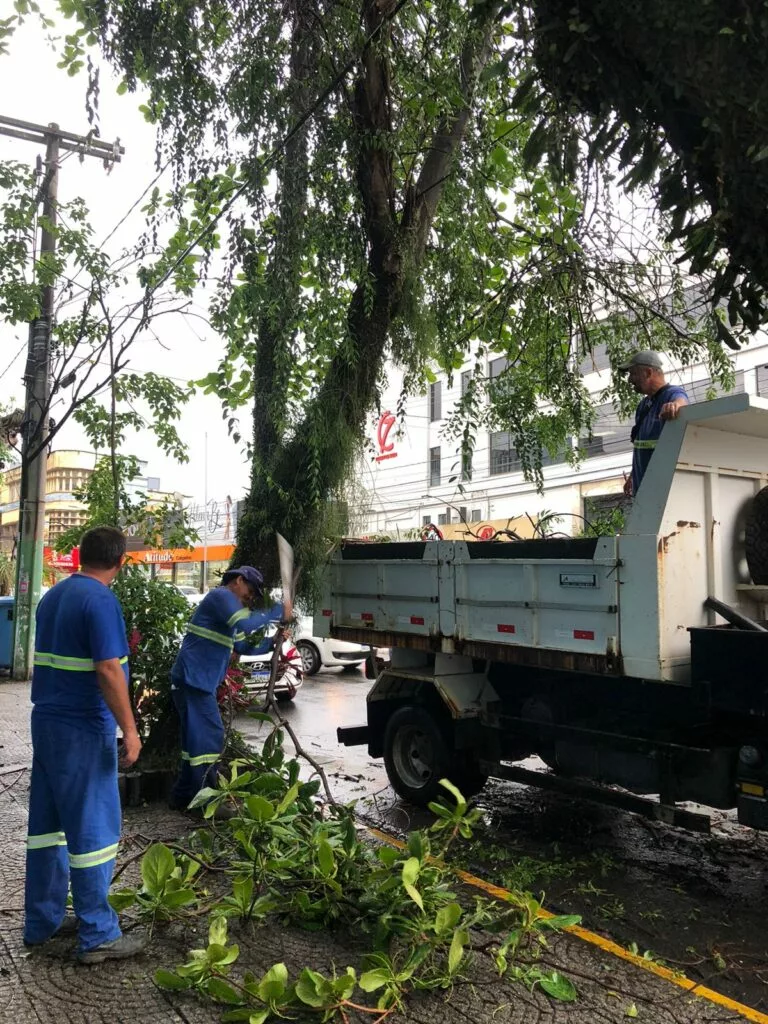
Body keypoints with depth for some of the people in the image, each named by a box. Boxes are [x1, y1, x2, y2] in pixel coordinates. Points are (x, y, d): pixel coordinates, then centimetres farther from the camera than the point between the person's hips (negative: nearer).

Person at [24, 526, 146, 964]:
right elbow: (108, 670, -23)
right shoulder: (101, 600, -17)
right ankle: (99, 936, 10)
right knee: (94, 829, 0)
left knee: (48, 824, 16)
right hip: (84, 729, -9)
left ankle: (42, 920, 28)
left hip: (46, 722, 9)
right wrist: (130, 729, -18)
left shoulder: (53, 596, 10)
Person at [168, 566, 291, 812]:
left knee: (199, 738, 15)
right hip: (193, 680, -11)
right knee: (209, 736, -9)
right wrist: (279, 611, -13)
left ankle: (184, 797, 23)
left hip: (199, 681, 11)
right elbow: (247, 623, -23)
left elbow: (243, 646, 27)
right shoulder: (221, 595, -9)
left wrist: (273, 641, 14)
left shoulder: (227, 605, 24)